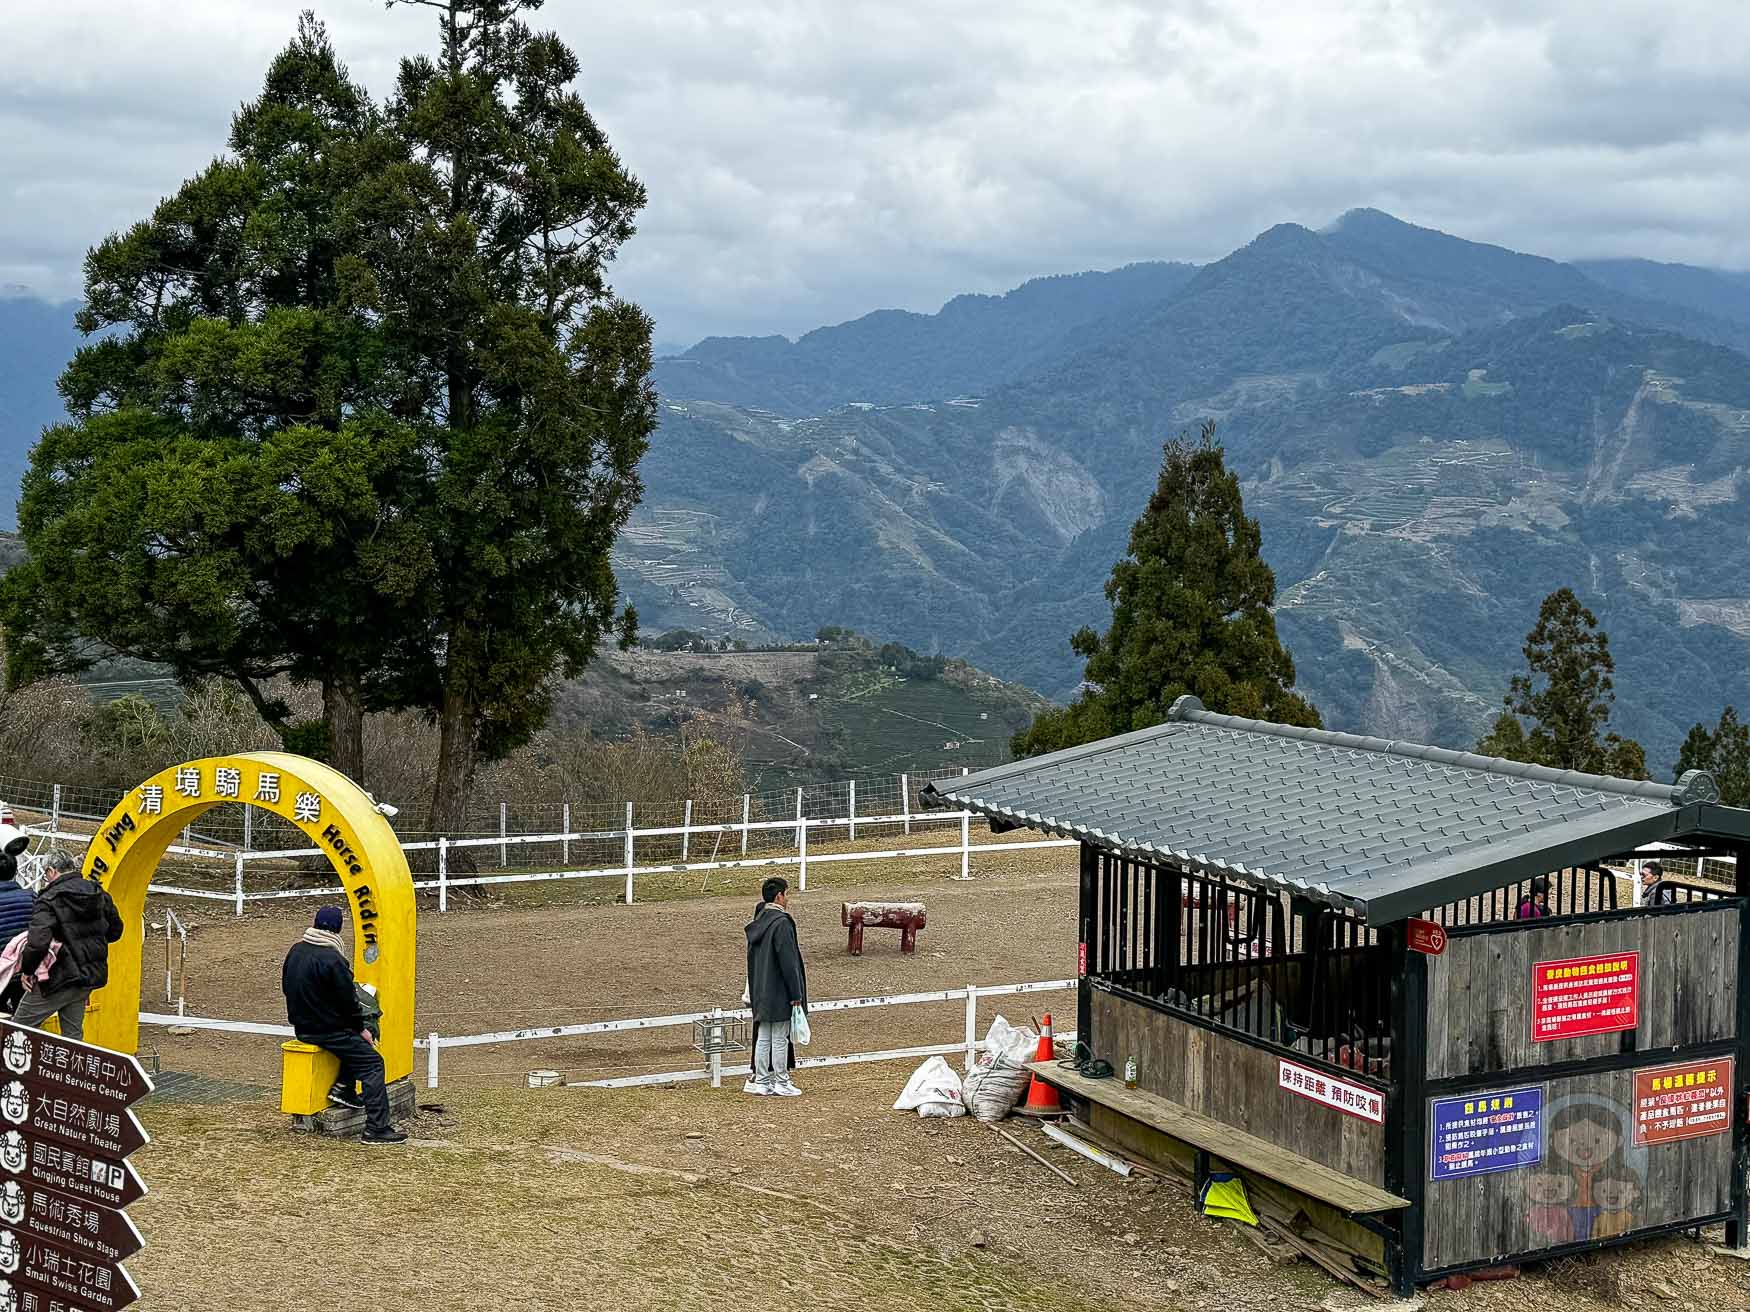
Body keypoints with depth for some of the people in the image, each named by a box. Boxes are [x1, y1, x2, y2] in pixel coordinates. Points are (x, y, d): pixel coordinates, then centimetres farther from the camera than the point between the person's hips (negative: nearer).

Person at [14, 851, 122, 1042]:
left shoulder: (49, 900, -15)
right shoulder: (99, 894, 6)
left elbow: (38, 942, -27)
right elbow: (115, 931, 17)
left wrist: (27, 970, -12)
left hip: (60, 978, -7)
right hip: (92, 975, 7)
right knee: (73, 1033, 16)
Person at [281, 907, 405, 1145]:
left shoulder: (296, 950, 5)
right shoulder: (331, 959, -21)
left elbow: (286, 987, 16)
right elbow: (348, 1000, -16)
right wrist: (361, 1028, -1)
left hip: (302, 1025, 9)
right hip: (325, 1030, -9)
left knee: (355, 1041, 27)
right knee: (372, 1063, -5)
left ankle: (343, 1088, 15)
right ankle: (377, 1128, -11)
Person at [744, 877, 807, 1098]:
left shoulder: (758, 922, 9)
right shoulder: (782, 923, -18)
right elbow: (788, 961, -19)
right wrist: (796, 994, -15)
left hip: (761, 992, 8)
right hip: (779, 994, -8)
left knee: (763, 1038, 12)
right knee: (779, 1039, 0)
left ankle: (761, 1082, 16)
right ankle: (781, 1083, 7)